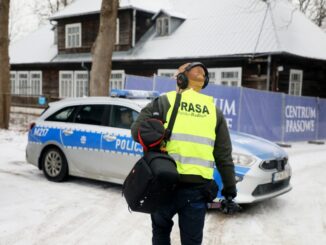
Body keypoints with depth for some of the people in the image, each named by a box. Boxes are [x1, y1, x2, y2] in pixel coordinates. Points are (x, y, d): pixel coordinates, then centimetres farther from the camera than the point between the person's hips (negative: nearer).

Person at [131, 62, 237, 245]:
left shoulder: (165, 101, 1)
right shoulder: (214, 111, 10)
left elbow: (137, 130, -4)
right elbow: (224, 156, 10)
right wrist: (230, 189, 18)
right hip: (198, 187, 2)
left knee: (161, 229, 24)